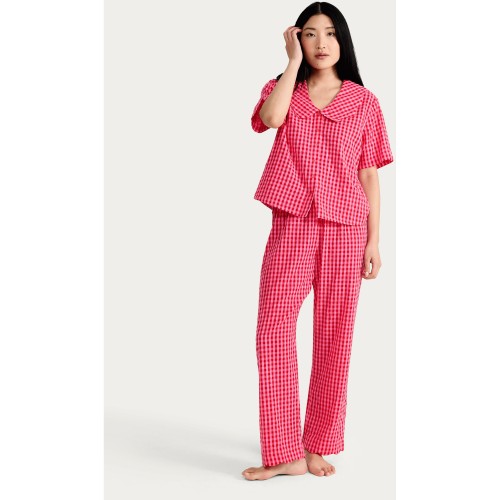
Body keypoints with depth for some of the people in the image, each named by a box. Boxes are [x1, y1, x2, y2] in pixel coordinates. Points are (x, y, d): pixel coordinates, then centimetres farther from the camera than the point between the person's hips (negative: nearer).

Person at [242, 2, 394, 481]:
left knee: (334, 336, 2)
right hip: (291, 225, 1)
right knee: (274, 329, -7)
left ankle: (319, 446, 15)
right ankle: (285, 452, -1)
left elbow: (369, 175, 6)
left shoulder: (364, 101, 7)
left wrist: (374, 240, 1)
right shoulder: (283, 89, 10)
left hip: (345, 229, 0)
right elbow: (270, 118, -15)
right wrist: (293, 61, -7)